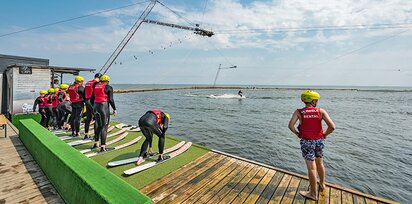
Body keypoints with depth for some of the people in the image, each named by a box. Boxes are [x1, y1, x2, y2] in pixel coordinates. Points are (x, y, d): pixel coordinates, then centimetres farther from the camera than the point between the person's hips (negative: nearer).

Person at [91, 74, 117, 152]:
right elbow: (111, 99, -12)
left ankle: (96, 143, 32)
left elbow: (92, 98, 15)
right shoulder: (108, 87, -6)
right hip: (104, 107, -7)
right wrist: (114, 109, -5)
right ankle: (102, 146, -4)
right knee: (104, 126, -4)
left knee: (97, 125, 19)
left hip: (96, 106, 7)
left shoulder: (95, 86, 12)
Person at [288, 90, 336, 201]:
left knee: (311, 167, 4)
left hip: (306, 142, -3)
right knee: (320, 163, 26)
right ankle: (322, 184, 49)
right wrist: (325, 134, 4)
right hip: (319, 141, 3)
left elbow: (290, 125, -20)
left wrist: (297, 133, -2)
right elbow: (332, 126, -13)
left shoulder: (299, 112, -9)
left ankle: (313, 194, 18)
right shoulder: (321, 111, -5)